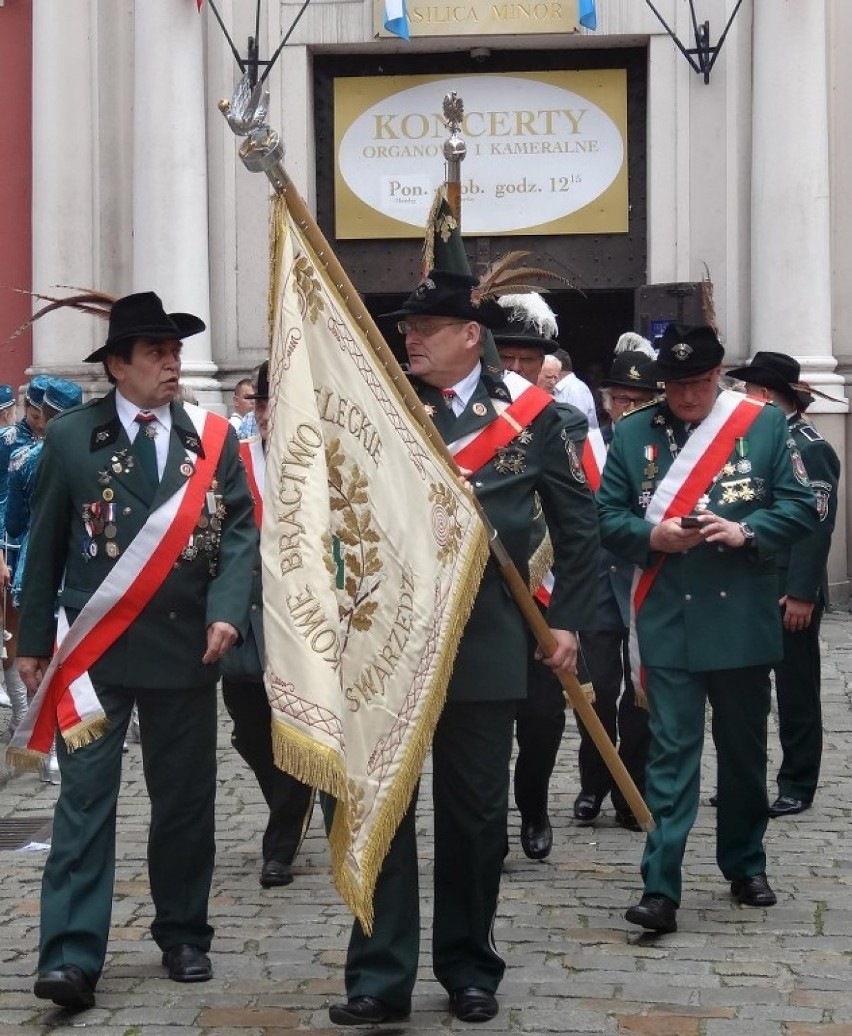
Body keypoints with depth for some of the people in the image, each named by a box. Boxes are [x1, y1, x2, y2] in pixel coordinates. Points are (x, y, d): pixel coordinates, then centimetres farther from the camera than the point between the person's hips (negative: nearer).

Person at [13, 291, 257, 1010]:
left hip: (186, 645, 2)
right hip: (95, 647, -2)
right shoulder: (70, 438, 0)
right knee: (86, 798, -5)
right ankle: (71, 954, -6)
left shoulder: (213, 438, 5)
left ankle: (184, 935, 24)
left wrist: (226, 612, -16)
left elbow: (239, 530, -1)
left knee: (185, 797, 10)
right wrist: (35, 640, 5)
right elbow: (47, 546, 5)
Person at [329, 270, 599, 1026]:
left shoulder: (531, 411, 1)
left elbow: (577, 521, 7)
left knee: (475, 812, 8)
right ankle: (380, 977, 6)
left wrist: (566, 619, 5)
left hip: (486, 642, 0)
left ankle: (469, 968, 22)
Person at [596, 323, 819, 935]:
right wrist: (650, 535, -15)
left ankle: (746, 865, 30)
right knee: (671, 752, -3)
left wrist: (747, 532, -17)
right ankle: (661, 889, -5)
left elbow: (801, 508, -1)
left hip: (744, 621, 1)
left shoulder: (765, 423, 2)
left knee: (744, 748, 13)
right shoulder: (632, 434, 4)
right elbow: (608, 516, 5)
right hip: (668, 624, 0)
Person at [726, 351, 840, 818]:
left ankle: (797, 785, 11)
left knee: (796, 690, 2)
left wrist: (801, 596, -21)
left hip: (790, 593, -8)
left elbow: (816, 525, -17)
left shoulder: (811, 449, -12)